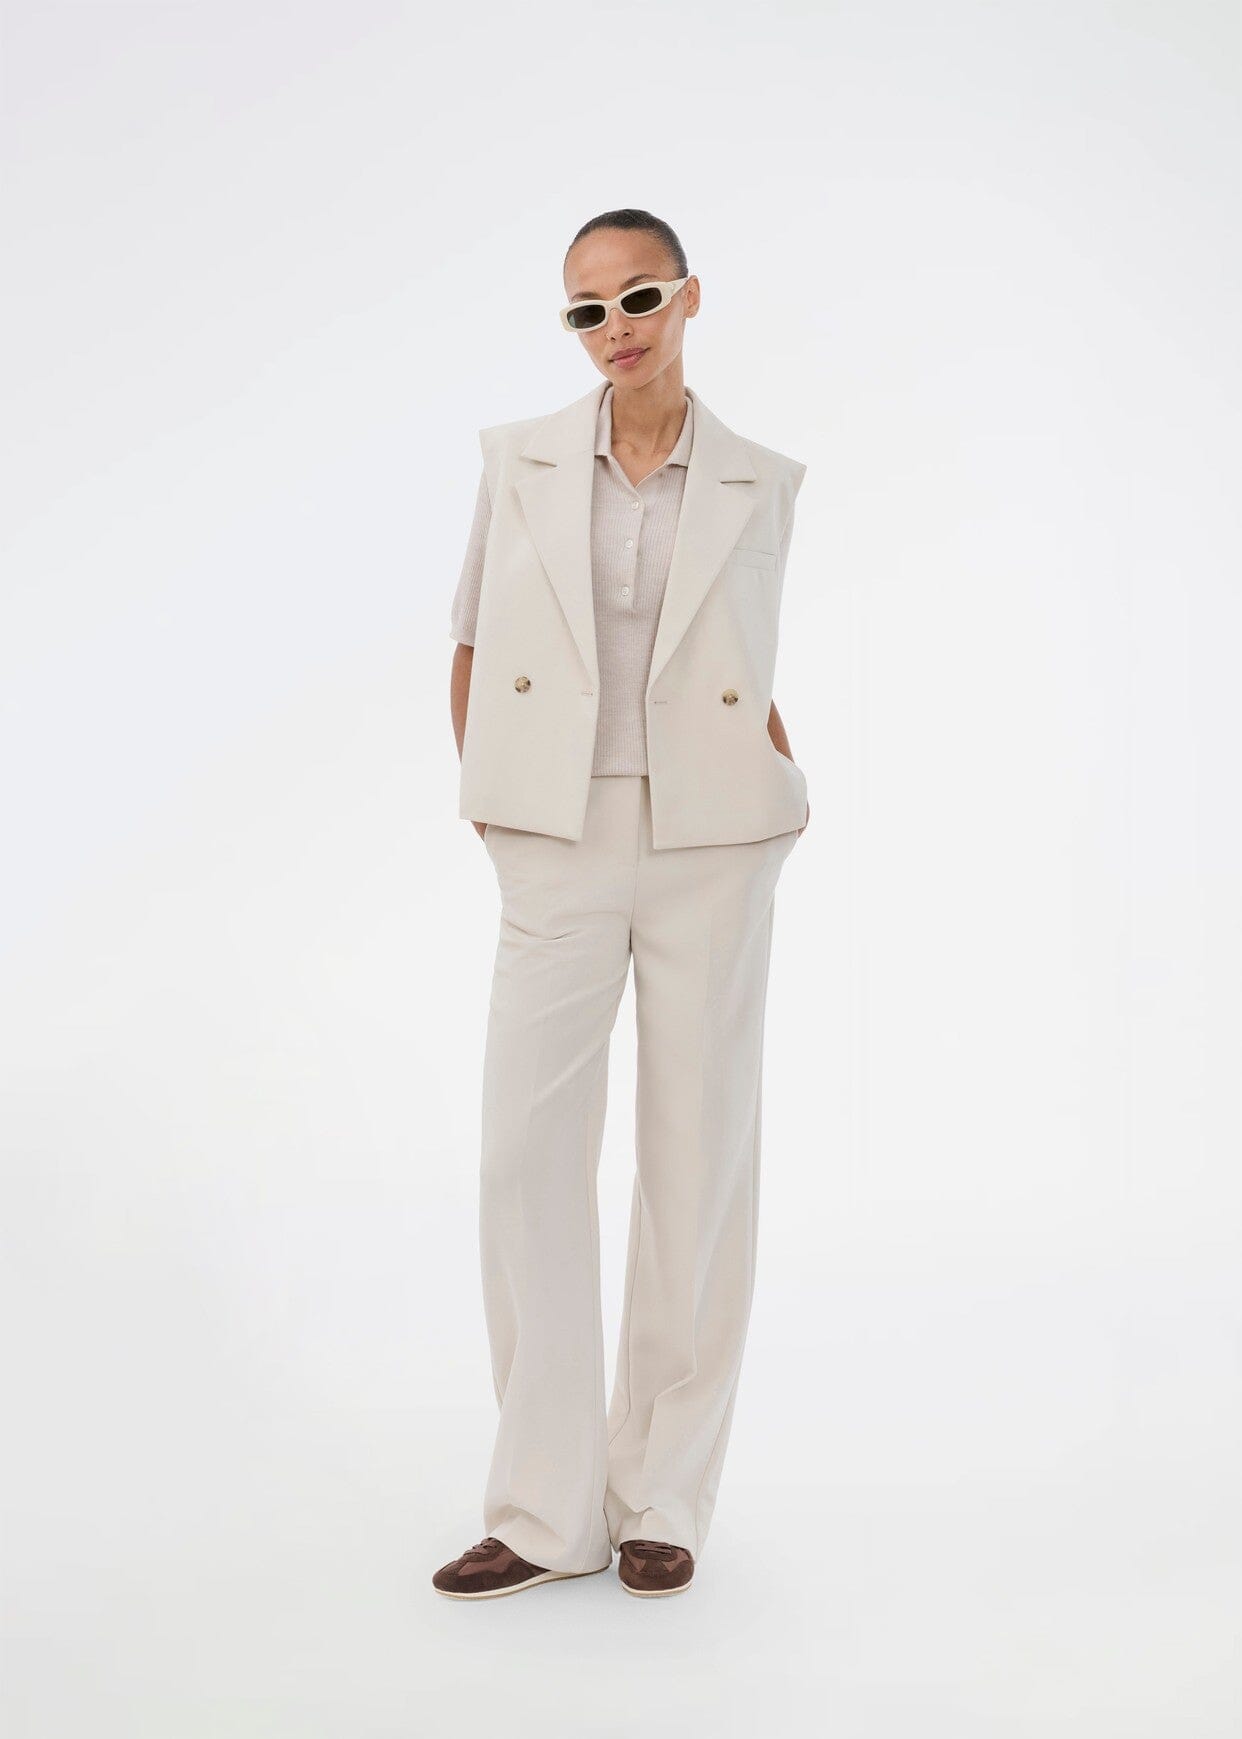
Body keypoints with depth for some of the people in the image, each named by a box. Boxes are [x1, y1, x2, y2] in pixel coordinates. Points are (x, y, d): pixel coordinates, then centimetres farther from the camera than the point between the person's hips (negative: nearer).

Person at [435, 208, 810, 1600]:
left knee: (699, 1160, 2)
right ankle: (547, 1511, 6)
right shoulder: (519, 462, 5)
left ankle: (664, 1500, 14)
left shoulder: (759, 485, 4)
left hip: (712, 849, 0)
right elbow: (472, 645, 13)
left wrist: (782, 786, 3)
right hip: (561, 848, 1)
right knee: (528, 1155, -4)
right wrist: (483, 797, 6)